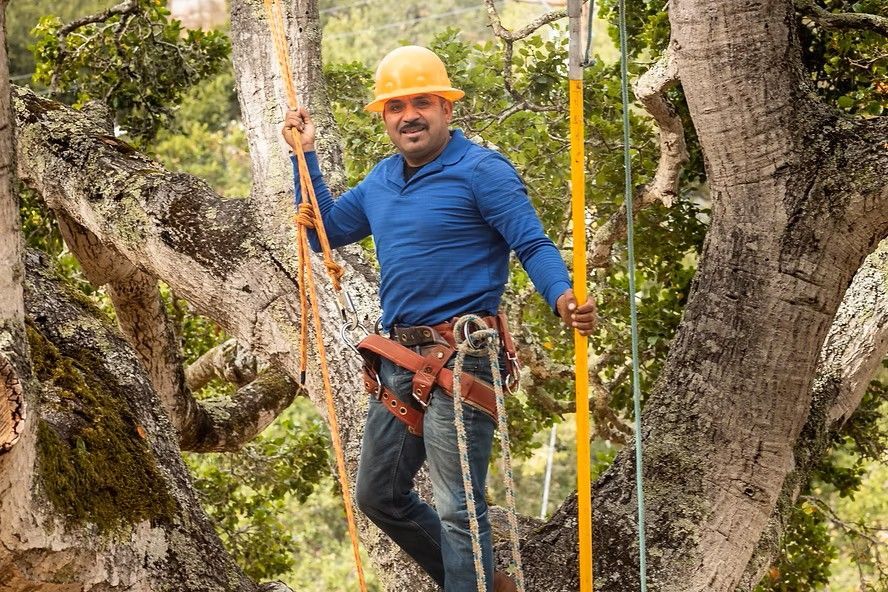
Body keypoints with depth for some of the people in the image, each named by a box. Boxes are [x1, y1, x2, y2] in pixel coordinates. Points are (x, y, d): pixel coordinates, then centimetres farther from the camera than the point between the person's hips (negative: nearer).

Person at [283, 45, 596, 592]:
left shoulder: (481, 171, -10)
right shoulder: (382, 179, 15)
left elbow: (534, 245, -15)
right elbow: (325, 229, 25)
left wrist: (564, 297, -34)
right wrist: (305, 155, 19)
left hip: (459, 358, -9)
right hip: (400, 358, 9)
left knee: (457, 506, -10)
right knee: (379, 495, 18)